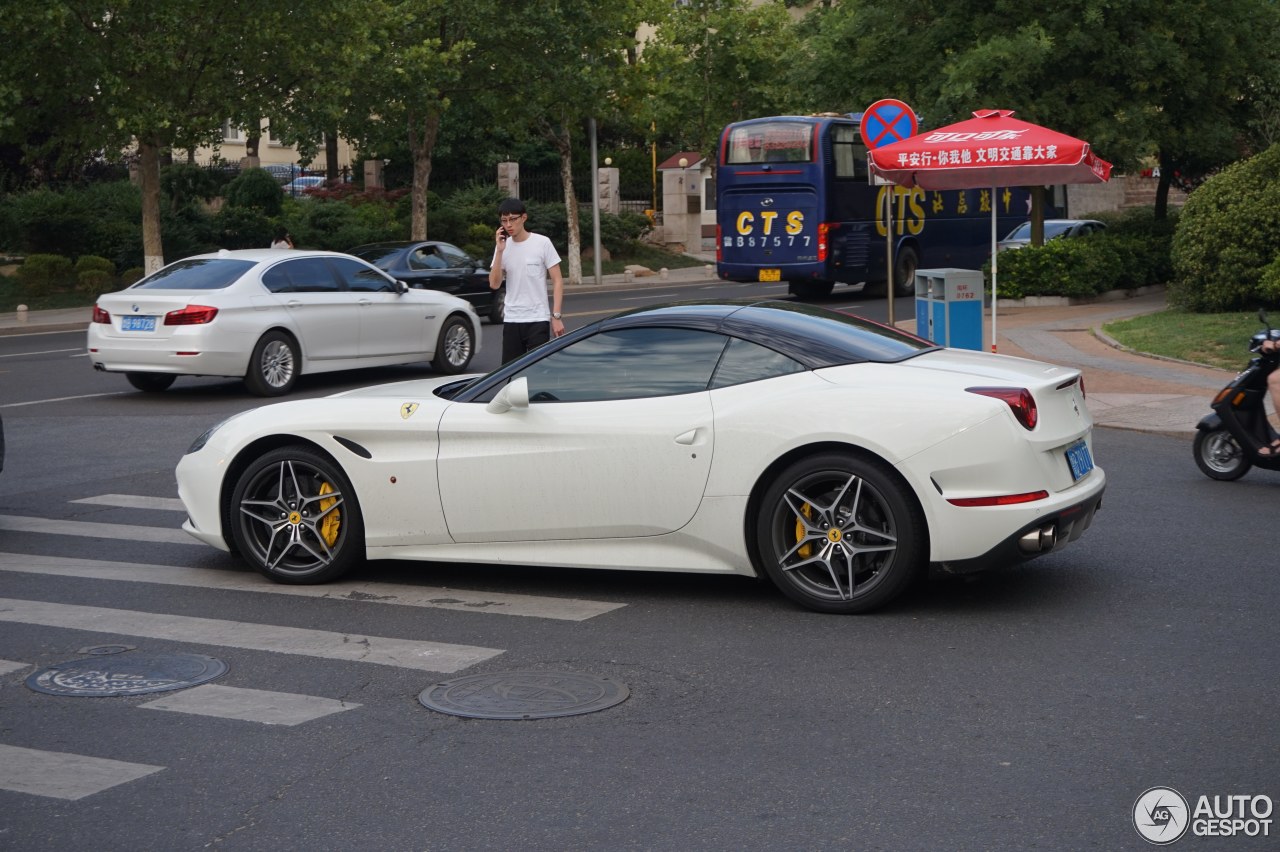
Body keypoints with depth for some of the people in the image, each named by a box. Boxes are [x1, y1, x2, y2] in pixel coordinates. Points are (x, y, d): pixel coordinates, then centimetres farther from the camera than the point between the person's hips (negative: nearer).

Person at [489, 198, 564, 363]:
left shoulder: (542, 243, -4)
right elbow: (494, 284, -1)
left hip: (538, 320, -4)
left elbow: (557, 281, -3)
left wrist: (556, 316, -11)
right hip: (511, 320, 4)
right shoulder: (503, 246, 7)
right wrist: (500, 251, -9)